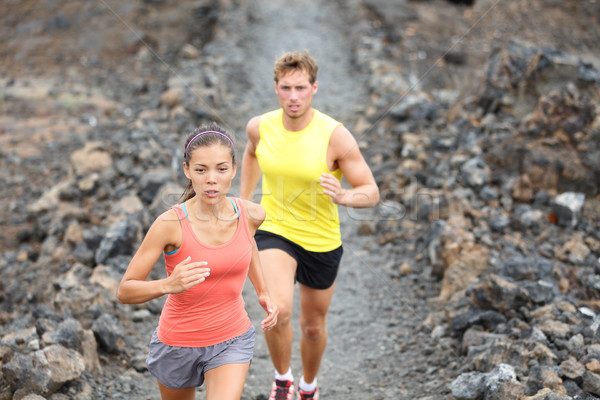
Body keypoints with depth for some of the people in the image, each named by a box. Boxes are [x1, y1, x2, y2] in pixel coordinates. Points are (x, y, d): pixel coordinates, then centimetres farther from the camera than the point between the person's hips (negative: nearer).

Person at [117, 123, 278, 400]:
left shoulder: (252, 215, -14)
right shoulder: (170, 224, -25)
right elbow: (125, 292, -21)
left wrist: (262, 292, 5)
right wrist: (169, 285, -39)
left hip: (231, 341, 1)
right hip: (179, 342, -1)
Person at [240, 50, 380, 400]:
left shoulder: (335, 136, -20)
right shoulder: (260, 127, -10)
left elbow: (372, 193, -16)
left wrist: (341, 196, -36)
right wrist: (243, 202, 14)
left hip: (322, 242, 0)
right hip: (275, 232, 0)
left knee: (314, 327, 16)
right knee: (279, 311, -26)